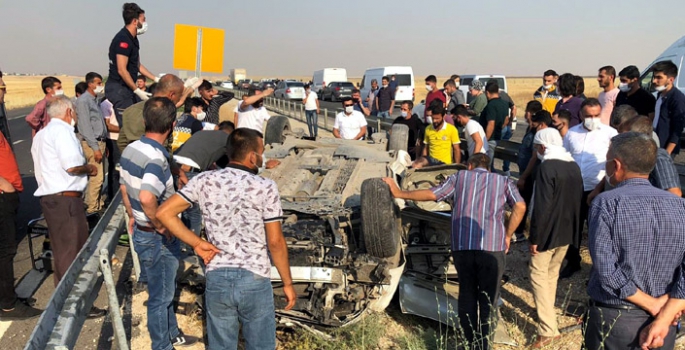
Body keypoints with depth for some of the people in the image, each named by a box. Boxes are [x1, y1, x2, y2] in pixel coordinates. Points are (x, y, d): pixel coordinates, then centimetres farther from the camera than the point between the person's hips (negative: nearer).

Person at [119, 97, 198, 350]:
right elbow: (147, 198, -40)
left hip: (142, 232, 9)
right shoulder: (156, 157, -27)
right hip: (157, 238, -9)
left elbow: (125, 188, 13)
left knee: (165, 290, 26)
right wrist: (160, 226, -25)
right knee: (160, 296, 9)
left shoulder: (131, 149, 1)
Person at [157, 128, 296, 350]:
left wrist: (197, 243, 0)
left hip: (217, 279, 3)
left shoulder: (205, 181, -1)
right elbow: (275, 242, -8)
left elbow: (164, 213, -4)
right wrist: (287, 283, 2)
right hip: (255, 280, -2)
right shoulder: (266, 188, -10)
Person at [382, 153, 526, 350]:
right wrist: (507, 236, 8)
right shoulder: (503, 181, 17)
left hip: (462, 246, 1)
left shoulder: (460, 177, 17)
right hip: (492, 247, -1)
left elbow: (431, 194, 9)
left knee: (467, 295, 16)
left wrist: (399, 193, 17)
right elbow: (520, 206, 1)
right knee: (488, 299, 11)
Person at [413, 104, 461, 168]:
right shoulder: (428, 129, 7)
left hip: (444, 163, -3)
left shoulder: (452, 129, -4)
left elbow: (456, 150, -1)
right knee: (416, 164, -31)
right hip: (431, 160, 3)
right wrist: (423, 162, 4)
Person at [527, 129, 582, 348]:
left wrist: (534, 238, -16)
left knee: (539, 275, -2)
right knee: (553, 273, 22)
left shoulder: (547, 167, -19)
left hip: (548, 232, -8)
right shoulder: (574, 166, 7)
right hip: (567, 231, 8)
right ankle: (546, 311, 38)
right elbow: (579, 200, 14)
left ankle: (548, 329, -6)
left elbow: (542, 206, -22)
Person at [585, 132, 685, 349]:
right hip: (659, 323, 3)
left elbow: (606, 271, -20)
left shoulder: (606, 203, -14)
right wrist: (663, 319, -13)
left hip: (612, 319, -3)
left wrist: (654, 307, -11)